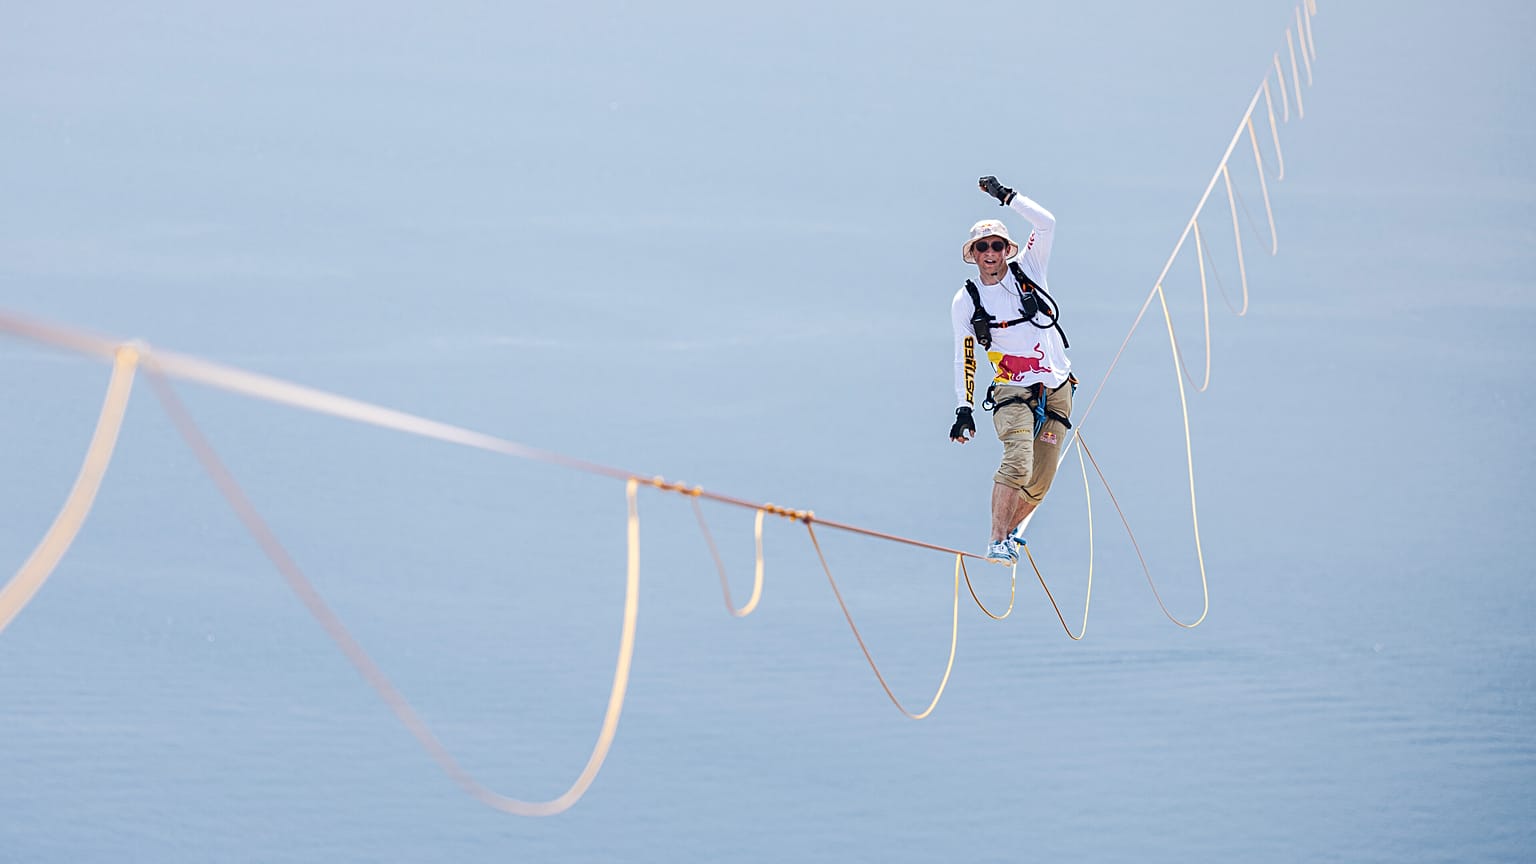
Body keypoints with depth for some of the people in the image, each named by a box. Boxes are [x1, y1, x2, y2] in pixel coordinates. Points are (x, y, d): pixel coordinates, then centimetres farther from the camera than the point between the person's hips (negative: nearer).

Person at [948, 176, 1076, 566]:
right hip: (1012, 391, -2)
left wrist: (1006, 195, -6)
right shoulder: (965, 302, 2)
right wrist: (964, 408, -4)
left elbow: (1046, 223, -8)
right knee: (1018, 462, -27)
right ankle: (997, 542, -22)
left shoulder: (1027, 270, 4)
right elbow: (964, 359, 3)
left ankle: (1010, 529, 29)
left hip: (1057, 390, 2)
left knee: (1040, 482, 4)